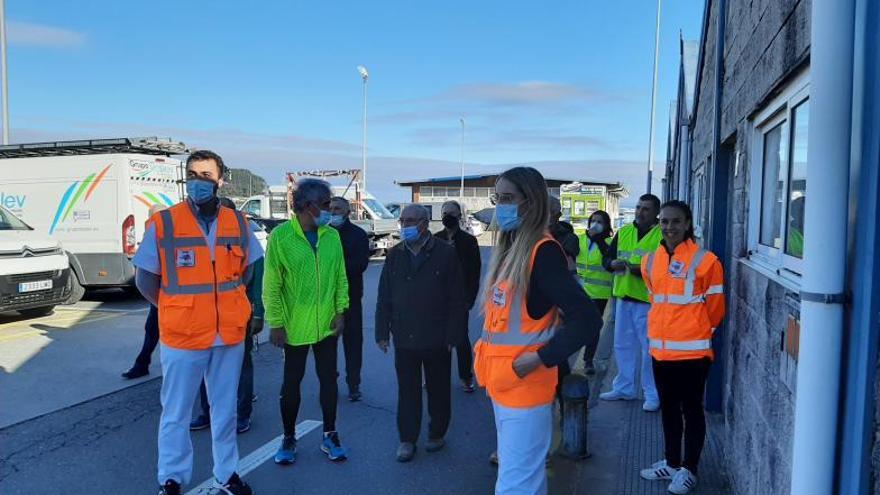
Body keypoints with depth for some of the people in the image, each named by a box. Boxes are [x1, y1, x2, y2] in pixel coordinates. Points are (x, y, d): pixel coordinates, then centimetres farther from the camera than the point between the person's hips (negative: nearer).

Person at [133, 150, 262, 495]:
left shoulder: (238, 223, 1)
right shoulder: (163, 223, -7)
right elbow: (145, 280, 0)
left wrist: (225, 304, 8)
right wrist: (176, 311, 0)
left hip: (230, 334, 3)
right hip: (181, 335, -2)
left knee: (225, 409, 16)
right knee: (175, 413, 11)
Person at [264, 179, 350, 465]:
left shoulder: (332, 236, 1)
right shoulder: (281, 236, -12)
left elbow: (340, 277, 6)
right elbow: (271, 285, -10)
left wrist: (340, 310, -1)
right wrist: (276, 323, -11)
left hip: (326, 324, 4)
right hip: (295, 325, -3)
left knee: (329, 379, 12)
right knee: (292, 382, 11)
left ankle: (329, 436, 27)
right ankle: (289, 438, 28)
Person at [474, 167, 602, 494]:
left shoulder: (543, 251, -17)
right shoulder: (509, 250, 9)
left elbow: (587, 319, -22)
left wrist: (539, 359, -22)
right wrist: (485, 349, 7)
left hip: (525, 387, -9)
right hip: (502, 383, 9)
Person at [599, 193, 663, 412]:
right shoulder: (623, 232, 10)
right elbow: (606, 257, 13)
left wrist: (645, 270, -24)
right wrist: (613, 263, -9)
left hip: (648, 301, -6)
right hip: (624, 297, 6)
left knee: (649, 348, 0)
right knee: (622, 345, 15)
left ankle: (652, 394, 13)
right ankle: (623, 388, 28)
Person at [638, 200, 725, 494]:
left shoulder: (705, 260, -11)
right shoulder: (651, 261, 6)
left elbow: (715, 308, -2)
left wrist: (697, 332, 9)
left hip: (692, 351, -6)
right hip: (660, 348, 6)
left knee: (691, 409, 7)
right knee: (668, 408, 17)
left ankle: (689, 470, 21)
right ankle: (672, 463, 32)